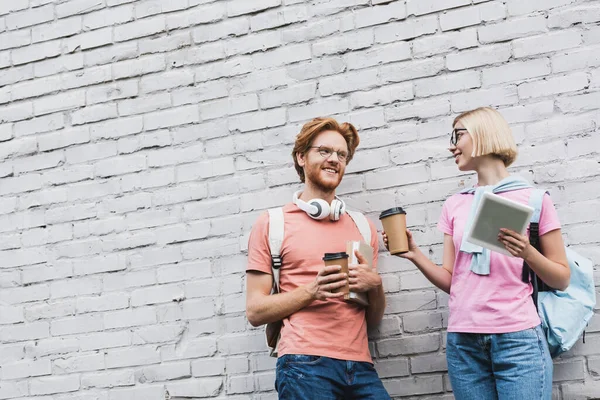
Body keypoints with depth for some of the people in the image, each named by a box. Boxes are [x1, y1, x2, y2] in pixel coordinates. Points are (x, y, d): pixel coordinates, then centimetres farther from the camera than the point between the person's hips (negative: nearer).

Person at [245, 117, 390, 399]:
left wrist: (375, 285, -3)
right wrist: (311, 291, -15)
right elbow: (255, 311, -2)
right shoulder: (272, 224, 3)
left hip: (360, 367, 4)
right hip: (305, 364, -4)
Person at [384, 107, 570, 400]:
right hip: (463, 340, 4)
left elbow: (562, 280, 4)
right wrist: (415, 255, -3)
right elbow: (451, 280, 12)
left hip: (518, 338, -3)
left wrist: (527, 252, -13)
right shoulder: (454, 205, 13)